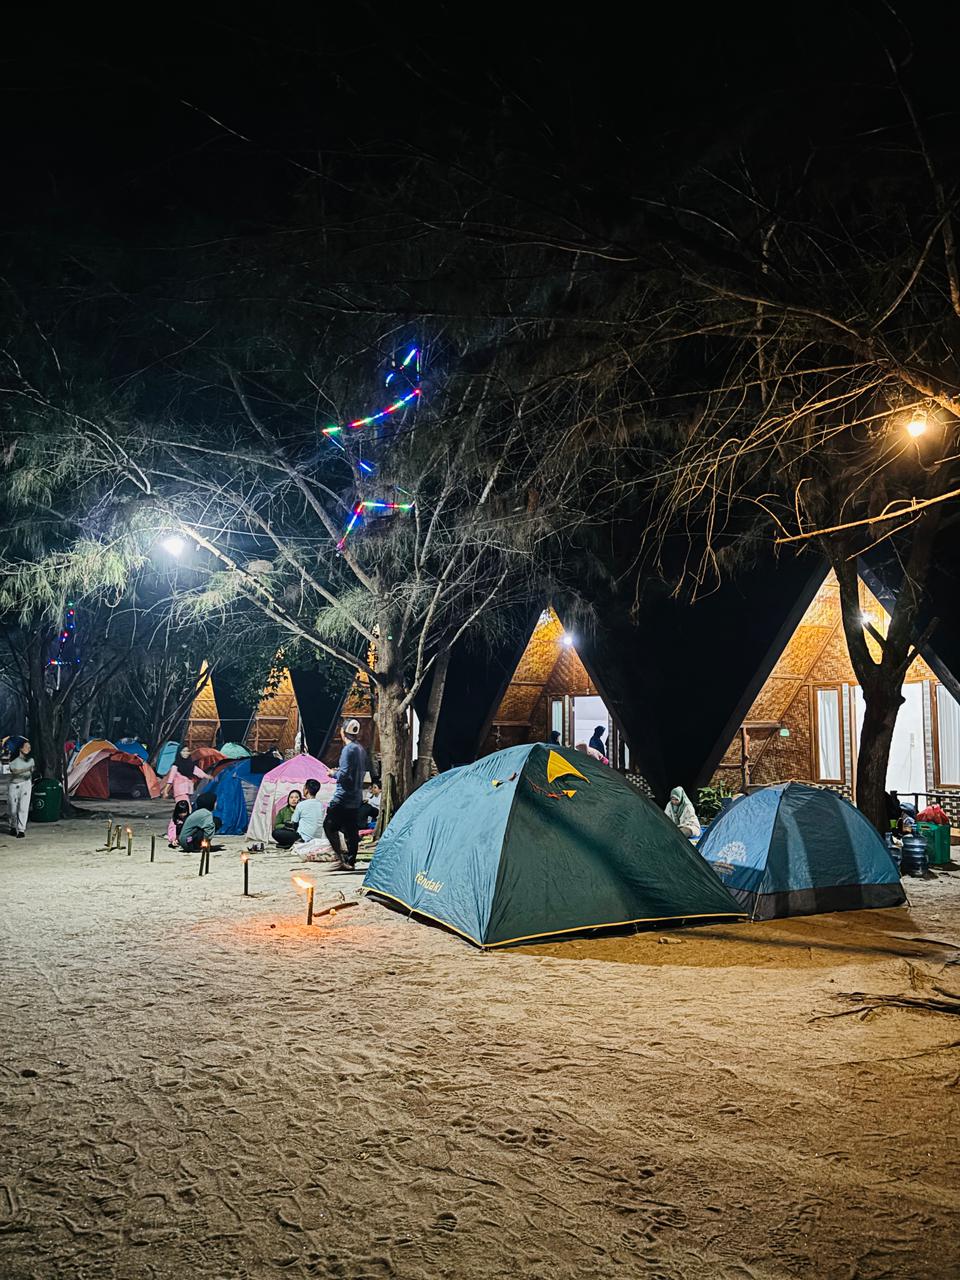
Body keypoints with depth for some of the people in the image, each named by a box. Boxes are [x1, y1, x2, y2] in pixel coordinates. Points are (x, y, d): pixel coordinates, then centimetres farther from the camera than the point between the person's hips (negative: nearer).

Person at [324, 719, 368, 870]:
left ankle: (341, 858, -10)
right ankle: (351, 862, 13)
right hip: (357, 798, 9)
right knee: (352, 830, 11)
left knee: (329, 826, -4)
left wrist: (333, 774, -2)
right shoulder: (361, 750, 13)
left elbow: (344, 774, -20)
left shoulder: (348, 749, -14)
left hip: (343, 797, -9)